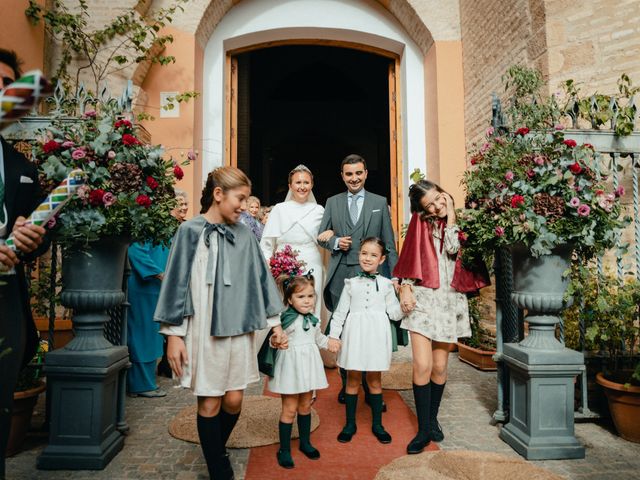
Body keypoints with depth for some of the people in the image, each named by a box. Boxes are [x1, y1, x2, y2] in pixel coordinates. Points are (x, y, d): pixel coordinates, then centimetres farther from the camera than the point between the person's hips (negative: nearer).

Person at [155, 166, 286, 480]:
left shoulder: (244, 235, 5)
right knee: (209, 402, 6)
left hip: (238, 328, 4)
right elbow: (176, 282, -4)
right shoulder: (190, 231, -5)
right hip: (203, 329, -3)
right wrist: (173, 334, -6)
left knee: (233, 400, 7)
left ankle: (215, 450, 37)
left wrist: (275, 323, 9)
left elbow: (259, 278, 10)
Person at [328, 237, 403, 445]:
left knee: (374, 379, 10)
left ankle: (377, 424, 26)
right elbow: (340, 312, 4)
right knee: (353, 379, 8)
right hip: (355, 334, 0)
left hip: (376, 334, 0)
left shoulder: (386, 284, 4)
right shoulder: (351, 283, 4)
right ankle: (350, 423, 24)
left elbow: (393, 313, 3)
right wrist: (333, 336, -1)